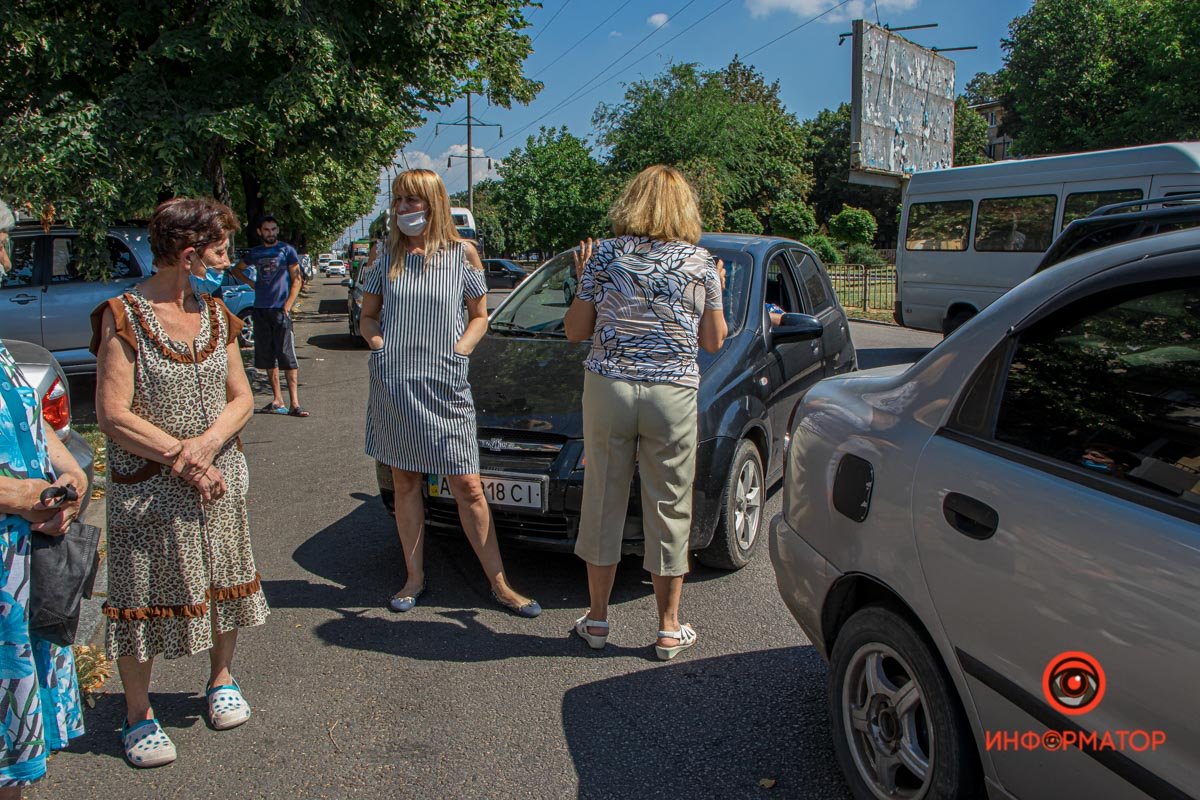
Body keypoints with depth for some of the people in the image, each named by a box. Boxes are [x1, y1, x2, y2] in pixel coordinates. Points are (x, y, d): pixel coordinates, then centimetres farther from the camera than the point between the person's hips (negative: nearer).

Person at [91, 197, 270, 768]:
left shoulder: (216, 314, 6)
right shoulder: (124, 316, -12)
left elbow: (240, 398, 3)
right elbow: (113, 415, -15)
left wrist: (208, 442, -15)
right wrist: (182, 457, -17)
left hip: (219, 475, 5)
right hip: (147, 485, -5)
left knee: (223, 581, 15)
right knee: (143, 593, 5)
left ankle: (221, 678, 37)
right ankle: (138, 715, 21)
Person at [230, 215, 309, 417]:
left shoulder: (287, 250, 2)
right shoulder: (254, 253, 13)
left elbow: (297, 280, -2)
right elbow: (237, 269, 30)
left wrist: (288, 306, -12)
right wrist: (251, 283, 12)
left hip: (280, 309, -5)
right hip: (260, 309, 5)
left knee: (288, 358, -10)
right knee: (267, 358, 7)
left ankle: (294, 403, -12)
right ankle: (277, 400, 14)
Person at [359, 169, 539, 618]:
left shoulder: (461, 254, 3)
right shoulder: (387, 257, 8)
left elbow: (479, 317, 11)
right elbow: (368, 316, 16)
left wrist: (461, 348, -5)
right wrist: (377, 341, -4)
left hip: (445, 385, -2)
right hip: (392, 384, 2)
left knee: (468, 488, -1)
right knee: (405, 484, 10)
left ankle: (499, 584, 10)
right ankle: (415, 578, 25)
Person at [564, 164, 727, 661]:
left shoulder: (604, 257, 2)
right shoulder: (701, 264, 2)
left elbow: (576, 330, 4)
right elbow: (713, 342, 7)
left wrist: (583, 281, 19)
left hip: (608, 387, 1)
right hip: (672, 394, 0)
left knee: (603, 499, 12)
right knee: (668, 508, 9)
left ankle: (597, 619, 23)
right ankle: (669, 629, 19)